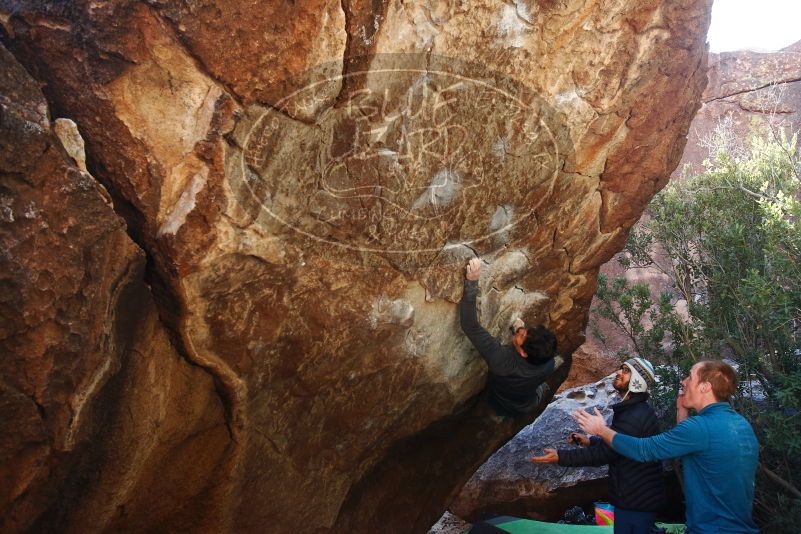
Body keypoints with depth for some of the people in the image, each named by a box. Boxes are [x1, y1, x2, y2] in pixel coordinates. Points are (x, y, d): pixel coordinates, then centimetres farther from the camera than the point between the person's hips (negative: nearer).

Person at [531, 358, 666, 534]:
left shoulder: (634, 417, -24)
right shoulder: (635, 410, 11)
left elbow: (604, 453, -23)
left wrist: (560, 457, -22)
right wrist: (590, 441, 11)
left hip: (636, 502, -10)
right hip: (639, 497, 10)